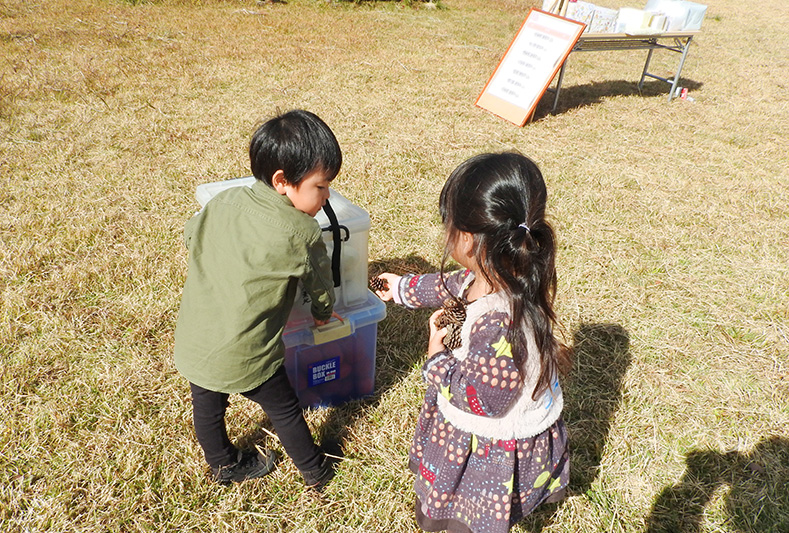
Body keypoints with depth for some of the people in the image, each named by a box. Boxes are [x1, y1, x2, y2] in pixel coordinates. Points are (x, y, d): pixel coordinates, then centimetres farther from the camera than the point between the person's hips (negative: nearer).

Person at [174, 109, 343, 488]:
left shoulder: (222, 201, -3)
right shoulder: (300, 233, -19)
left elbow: (190, 236, 16)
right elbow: (320, 283, -2)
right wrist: (323, 313, 20)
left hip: (191, 342, 6)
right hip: (244, 356, -6)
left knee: (208, 407, 26)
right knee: (284, 410, 17)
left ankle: (223, 465, 53)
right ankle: (315, 471, 39)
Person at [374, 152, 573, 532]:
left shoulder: (498, 323, -43)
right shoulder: (493, 276, -14)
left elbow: (481, 398, -31)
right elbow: (451, 287, 8)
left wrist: (436, 359, -15)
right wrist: (403, 288, 23)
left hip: (493, 451, -8)